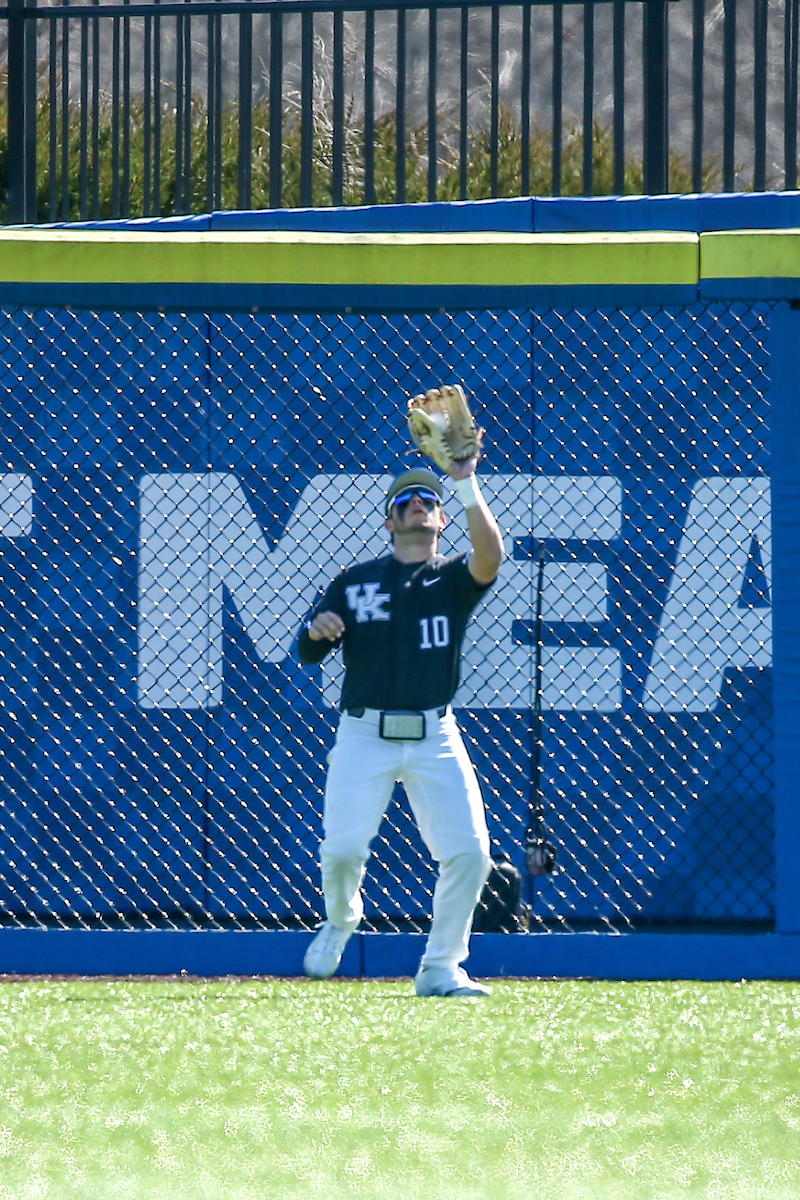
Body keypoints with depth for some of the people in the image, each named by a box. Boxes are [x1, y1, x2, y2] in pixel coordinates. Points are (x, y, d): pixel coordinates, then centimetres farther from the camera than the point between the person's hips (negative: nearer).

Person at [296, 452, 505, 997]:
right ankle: (341, 918, 24)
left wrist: (468, 486, -26)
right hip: (364, 735, 0)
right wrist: (317, 630, -16)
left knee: (469, 850, -11)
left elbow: (490, 556, -16)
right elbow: (307, 655, 8)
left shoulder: (453, 579, 7)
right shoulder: (354, 582, 11)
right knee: (343, 848, -11)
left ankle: (440, 968, 4)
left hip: (434, 737, 0)